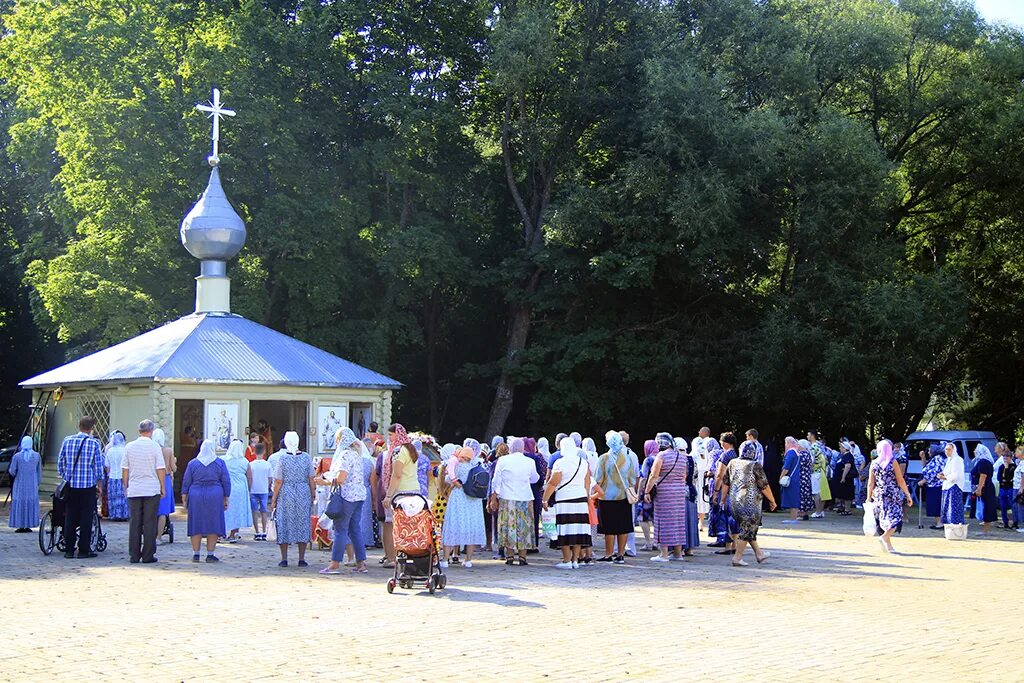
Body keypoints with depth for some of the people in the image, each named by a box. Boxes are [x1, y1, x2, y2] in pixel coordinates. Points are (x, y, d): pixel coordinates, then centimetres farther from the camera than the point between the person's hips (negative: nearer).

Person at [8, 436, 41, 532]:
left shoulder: (16, 456, -7)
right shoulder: (37, 456, 0)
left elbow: (12, 472, -5)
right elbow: (39, 472, 5)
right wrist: (38, 483, 14)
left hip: (20, 485, -2)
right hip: (32, 485, 2)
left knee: (20, 504, 4)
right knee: (31, 504, 8)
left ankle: (20, 526, 0)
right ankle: (28, 526, 6)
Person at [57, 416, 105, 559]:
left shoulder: (67, 440, 2)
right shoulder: (94, 443, -7)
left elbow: (60, 462, 7)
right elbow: (98, 465, -3)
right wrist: (99, 483, 7)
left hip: (71, 484, 3)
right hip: (88, 485, -3)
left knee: (70, 518, 9)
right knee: (86, 518, 2)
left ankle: (69, 550, 11)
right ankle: (83, 551, 2)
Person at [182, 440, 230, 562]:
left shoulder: (192, 463, 4)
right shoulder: (220, 463, 1)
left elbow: (186, 482, 4)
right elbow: (226, 483, 1)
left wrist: (184, 500, 8)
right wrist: (226, 500, 7)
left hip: (196, 497, 1)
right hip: (214, 497, -1)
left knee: (196, 526, 7)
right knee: (213, 526, 3)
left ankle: (196, 554, 8)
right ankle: (210, 554, 2)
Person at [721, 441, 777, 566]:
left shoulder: (733, 463, 7)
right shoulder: (755, 466, -10)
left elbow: (725, 483, 12)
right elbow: (764, 486, -8)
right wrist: (772, 501, 4)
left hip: (735, 501, 6)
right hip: (750, 502, -6)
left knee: (746, 528, 16)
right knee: (747, 529, 0)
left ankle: (759, 553, 25)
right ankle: (737, 558, -1)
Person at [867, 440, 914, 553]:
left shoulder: (874, 464, 2)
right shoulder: (893, 463, -7)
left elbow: (870, 483, 3)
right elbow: (900, 481, -7)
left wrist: (869, 497, 9)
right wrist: (908, 495, -1)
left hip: (879, 496, 4)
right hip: (893, 495, -4)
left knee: (884, 519, 12)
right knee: (895, 518, -2)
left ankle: (888, 545, 15)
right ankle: (884, 537, -25)